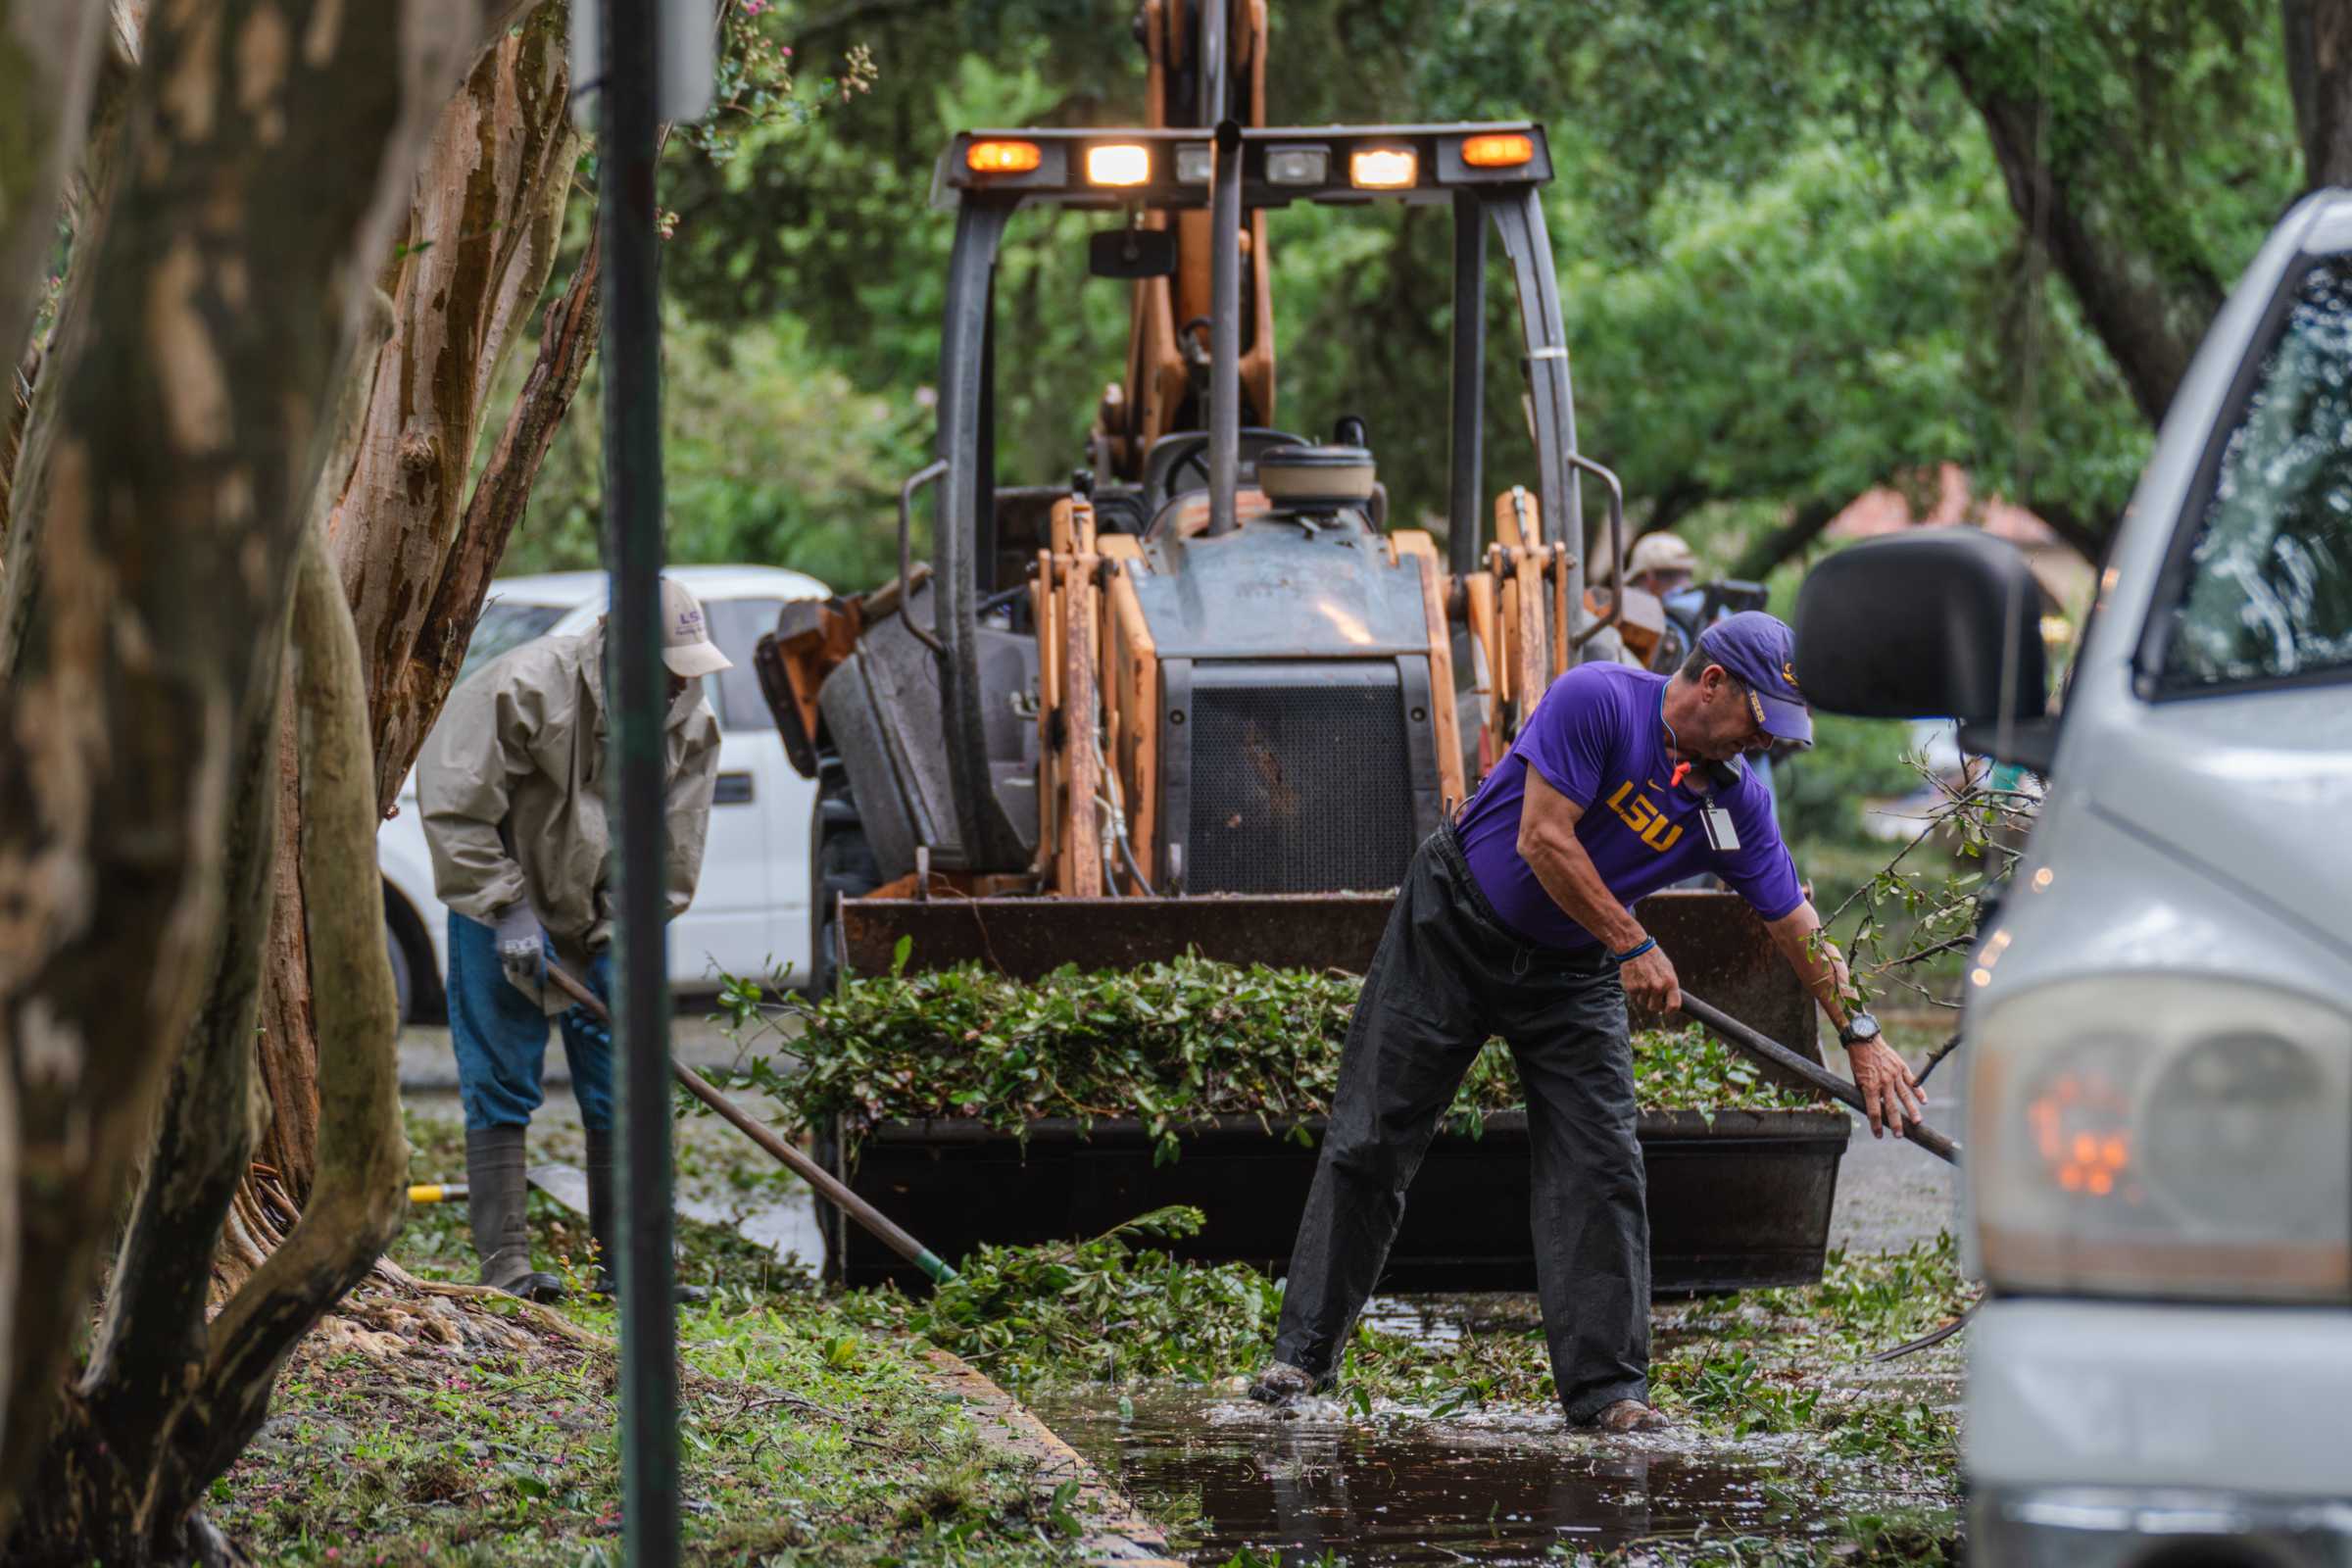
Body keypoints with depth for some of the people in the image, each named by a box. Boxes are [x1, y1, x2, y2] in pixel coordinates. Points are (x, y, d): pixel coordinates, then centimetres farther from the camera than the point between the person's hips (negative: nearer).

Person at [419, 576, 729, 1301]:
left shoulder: (690, 723, -7)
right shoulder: (523, 689, -23)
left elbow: (671, 858, 0)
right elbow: (455, 809, -18)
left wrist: (621, 939, -10)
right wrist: (509, 912, -20)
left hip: (603, 921, 4)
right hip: (503, 906, -4)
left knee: (622, 1089, 2)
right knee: (501, 1088, -6)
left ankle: (629, 1264, 7)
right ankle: (504, 1263, -5)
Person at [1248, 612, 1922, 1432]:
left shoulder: (1734, 803, -8)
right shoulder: (1598, 701, -24)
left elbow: (1797, 925, -2)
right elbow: (1544, 839, -26)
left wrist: (1861, 1034, -6)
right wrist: (1632, 945, -23)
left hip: (1571, 973, 4)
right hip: (1452, 929, -4)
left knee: (1600, 1170, -7)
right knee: (1371, 1141, -1)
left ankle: (1606, 1387, -3)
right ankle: (1305, 1349, 7)